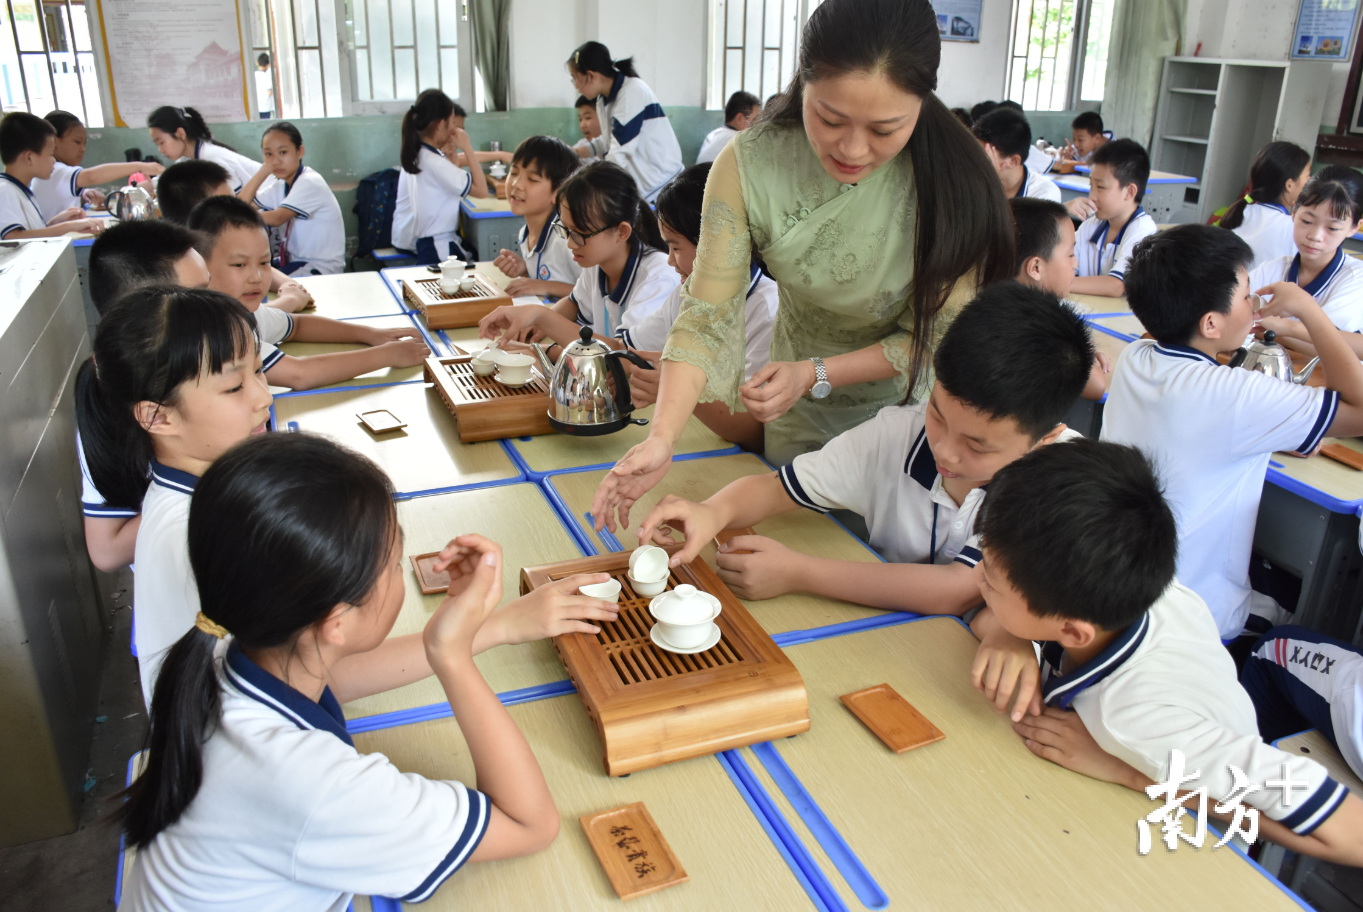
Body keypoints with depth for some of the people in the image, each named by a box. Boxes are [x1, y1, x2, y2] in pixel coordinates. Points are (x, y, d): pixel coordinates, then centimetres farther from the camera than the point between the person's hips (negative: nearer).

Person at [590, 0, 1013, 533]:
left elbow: (937, 334, -17)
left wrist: (815, 373, -26)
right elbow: (706, 318, -23)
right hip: (799, 415, 2)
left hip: (910, 404, -1)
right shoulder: (749, 165, -24)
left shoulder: (952, 179, -26)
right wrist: (661, 439, -35)